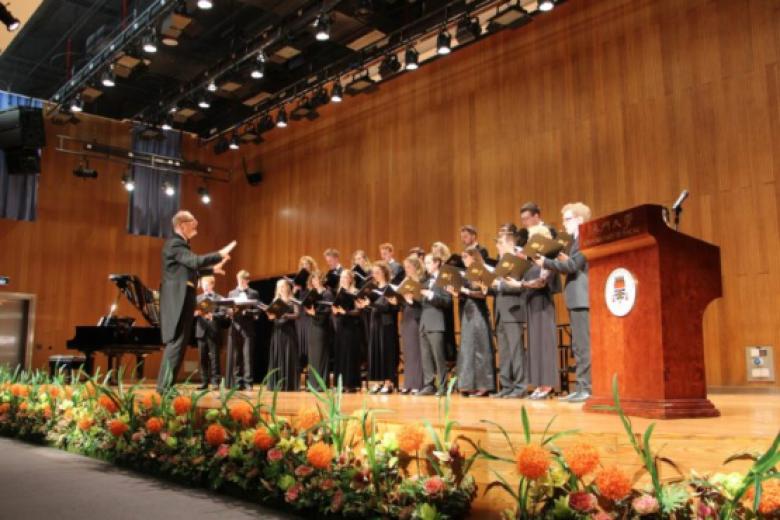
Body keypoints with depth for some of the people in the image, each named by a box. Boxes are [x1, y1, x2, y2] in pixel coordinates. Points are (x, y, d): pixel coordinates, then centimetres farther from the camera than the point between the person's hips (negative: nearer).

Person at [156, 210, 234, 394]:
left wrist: (212, 269, 31)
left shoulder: (180, 244, 20)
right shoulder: (175, 244, -13)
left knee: (177, 343, 11)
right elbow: (195, 261, -28)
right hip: (178, 300, -11)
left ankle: (165, 386, 15)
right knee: (177, 343, -10)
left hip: (182, 299, 11)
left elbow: (189, 269, 32)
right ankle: (165, 387, -8)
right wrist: (220, 254, -24)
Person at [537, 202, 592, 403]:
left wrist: (546, 262, -13)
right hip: (576, 300, 10)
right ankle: (582, 388, 15)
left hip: (583, 300, -10)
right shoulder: (578, 240, 20)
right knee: (578, 347, 10)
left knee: (585, 346, -9)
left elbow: (573, 266, -18)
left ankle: (588, 389, -6)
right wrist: (564, 261, 5)